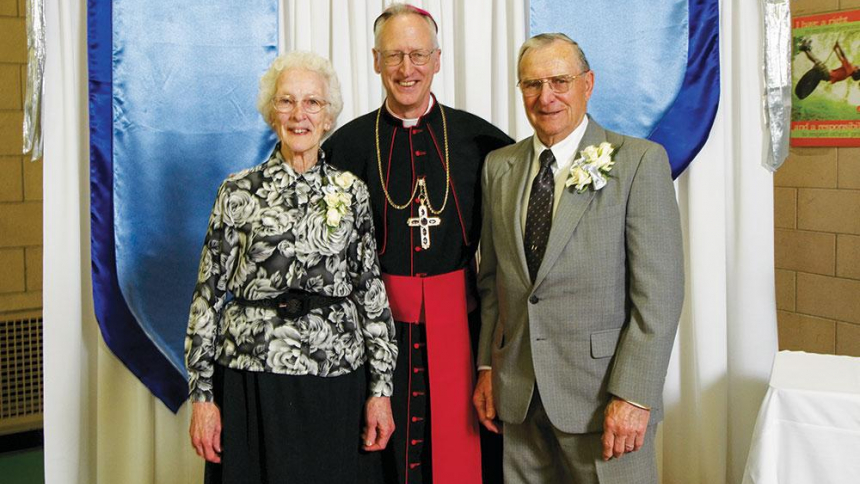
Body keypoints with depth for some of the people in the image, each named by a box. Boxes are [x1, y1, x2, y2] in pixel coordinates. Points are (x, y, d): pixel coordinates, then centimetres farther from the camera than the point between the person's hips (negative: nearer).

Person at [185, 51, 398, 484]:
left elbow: (372, 292, 5)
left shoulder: (352, 192, 5)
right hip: (252, 383, -1)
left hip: (335, 386, 1)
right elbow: (209, 294, 1)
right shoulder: (239, 192, 1)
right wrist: (201, 395, -3)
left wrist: (381, 388, 1)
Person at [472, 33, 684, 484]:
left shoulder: (640, 161, -6)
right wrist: (487, 366, 9)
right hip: (518, 393, 4)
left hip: (603, 396, -4)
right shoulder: (498, 167, 8)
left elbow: (659, 291, -11)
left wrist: (634, 396, -15)